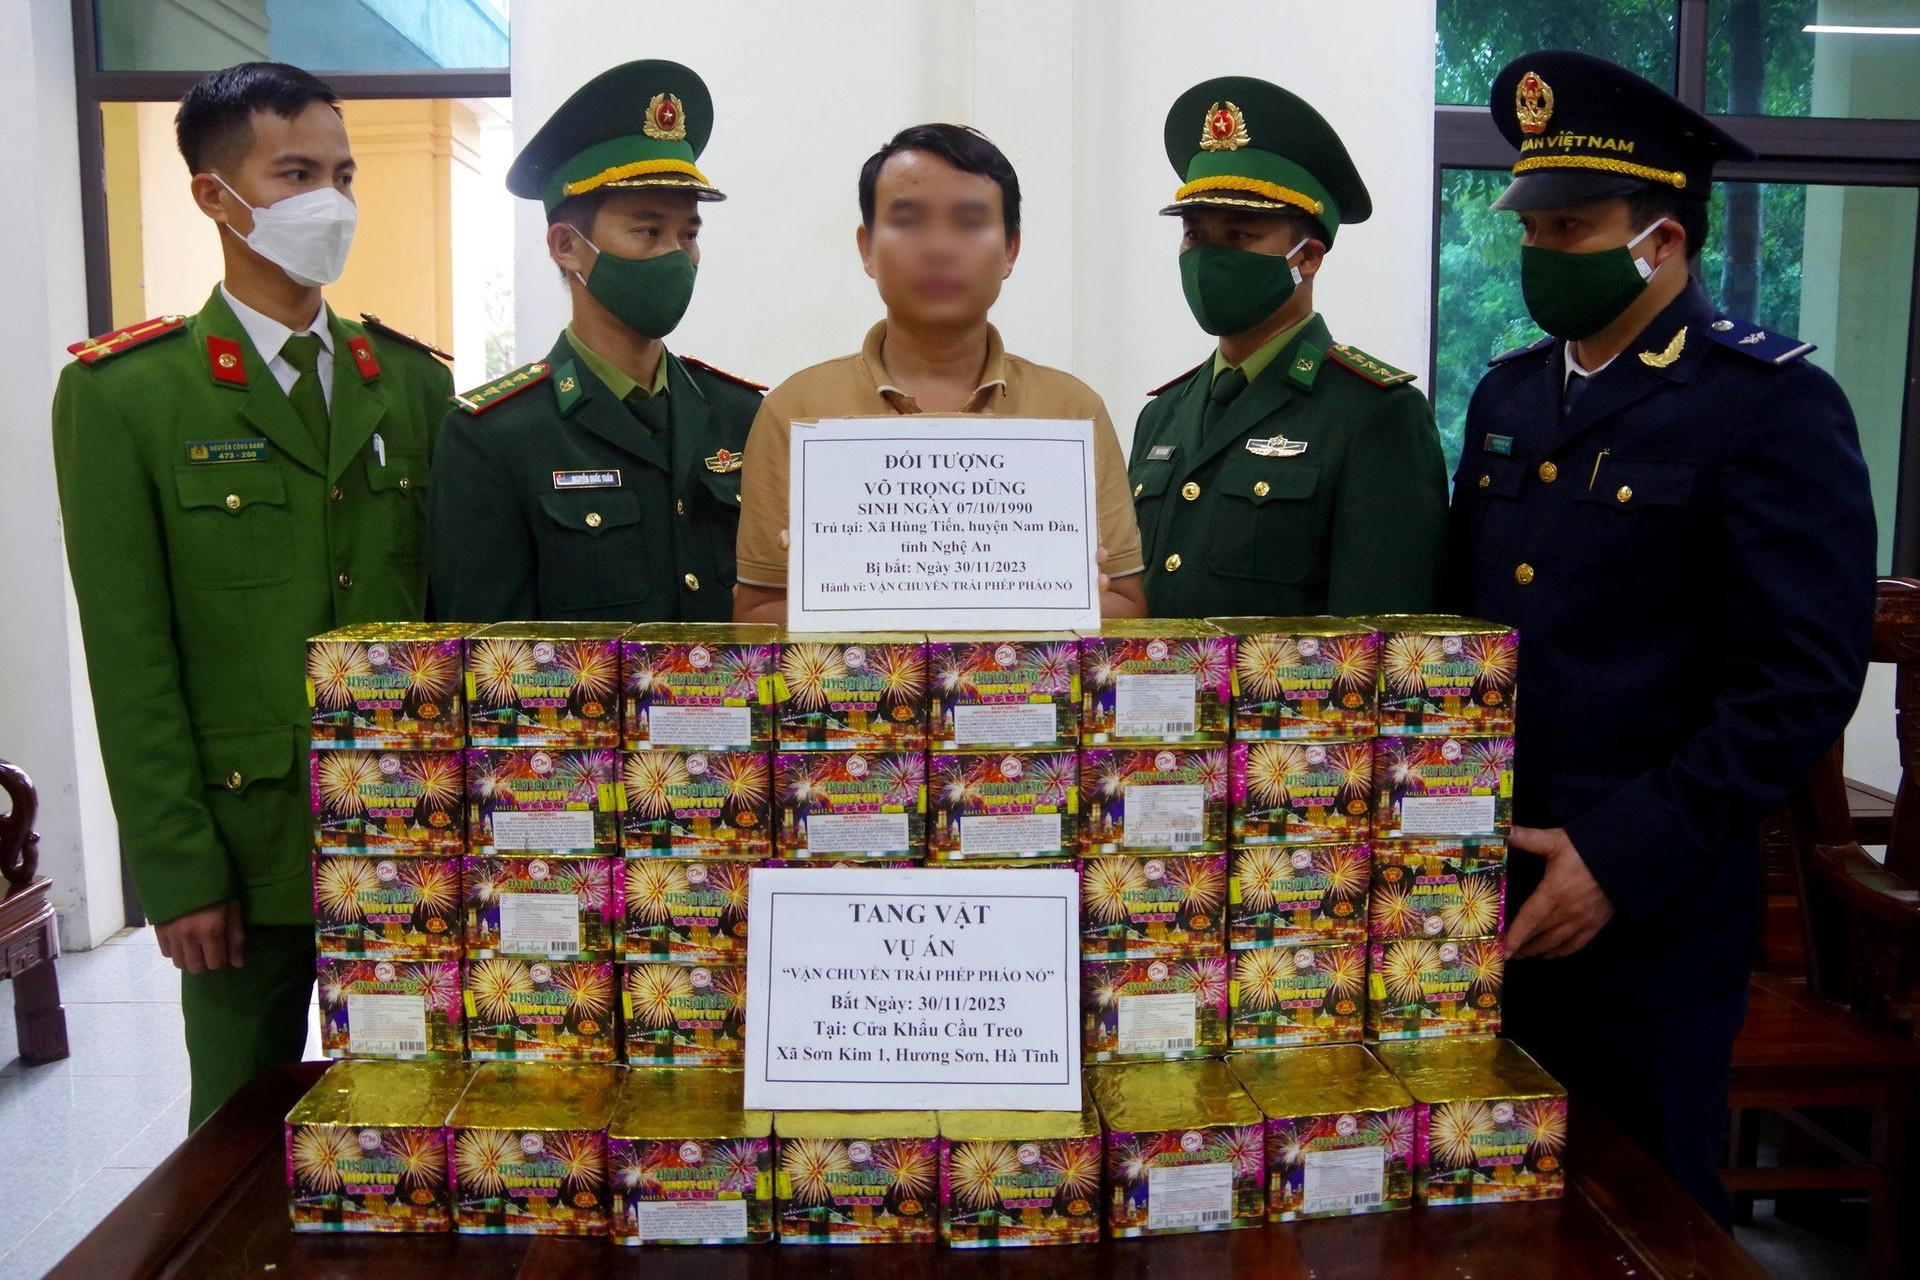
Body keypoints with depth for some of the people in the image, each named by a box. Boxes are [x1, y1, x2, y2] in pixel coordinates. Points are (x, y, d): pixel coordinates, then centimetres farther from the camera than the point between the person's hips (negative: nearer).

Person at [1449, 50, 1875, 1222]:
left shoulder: (1775, 405, -9)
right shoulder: (1508, 394, 11)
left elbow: (1803, 679, -15)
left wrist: (1624, 859, -19)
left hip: (1650, 910, -5)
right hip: (1478, 891, 6)